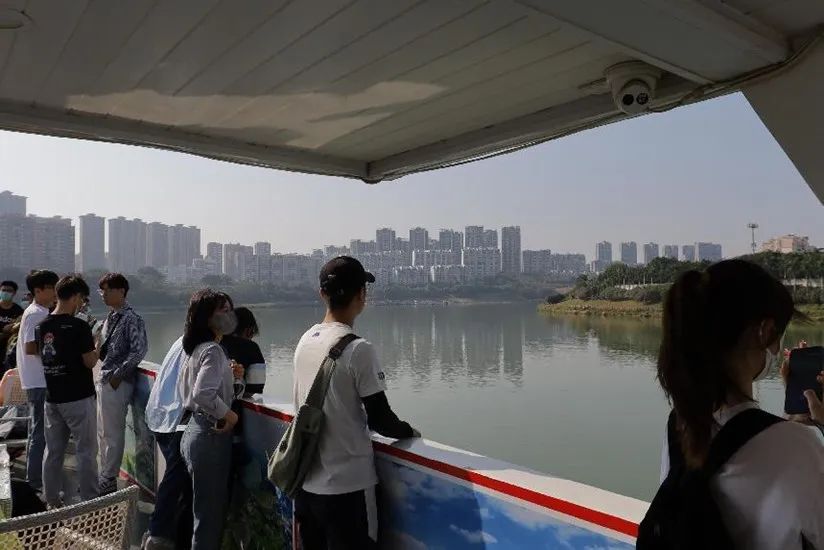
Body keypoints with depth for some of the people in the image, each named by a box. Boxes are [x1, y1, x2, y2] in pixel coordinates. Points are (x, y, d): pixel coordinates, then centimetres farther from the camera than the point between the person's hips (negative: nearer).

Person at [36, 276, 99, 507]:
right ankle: (90, 502, 9)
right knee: (85, 452, 2)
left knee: (53, 451, 14)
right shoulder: (79, 326, -17)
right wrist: (96, 347, 5)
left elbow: (44, 358, 16)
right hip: (78, 398, -7)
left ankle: (51, 501, 23)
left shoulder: (41, 326, 4)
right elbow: (89, 362, -14)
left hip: (52, 398, 7)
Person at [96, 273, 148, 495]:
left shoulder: (131, 319, -15)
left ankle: (109, 482, 14)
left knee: (113, 434, 2)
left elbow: (139, 351, -23)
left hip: (117, 383, -9)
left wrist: (118, 375, -19)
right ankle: (104, 476, 32)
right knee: (103, 432, 19)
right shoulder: (110, 318, 12)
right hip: (104, 380, 9)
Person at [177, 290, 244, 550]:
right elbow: (203, 394, -33)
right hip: (210, 436, -10)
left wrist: (235, 377, 4)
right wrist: (229, 415, -18)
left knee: (205, 508, 22)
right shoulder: (213, 350, -19)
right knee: (210, 512, 2)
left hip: (194, 430, 10)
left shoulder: (197, 348, 10)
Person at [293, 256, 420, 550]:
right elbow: (379, 418, -14)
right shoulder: (358, 349, -19)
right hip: (346, 484, -7)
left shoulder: (305, 340, 3)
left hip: (306, 480, 7)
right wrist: (408, 431, 4)